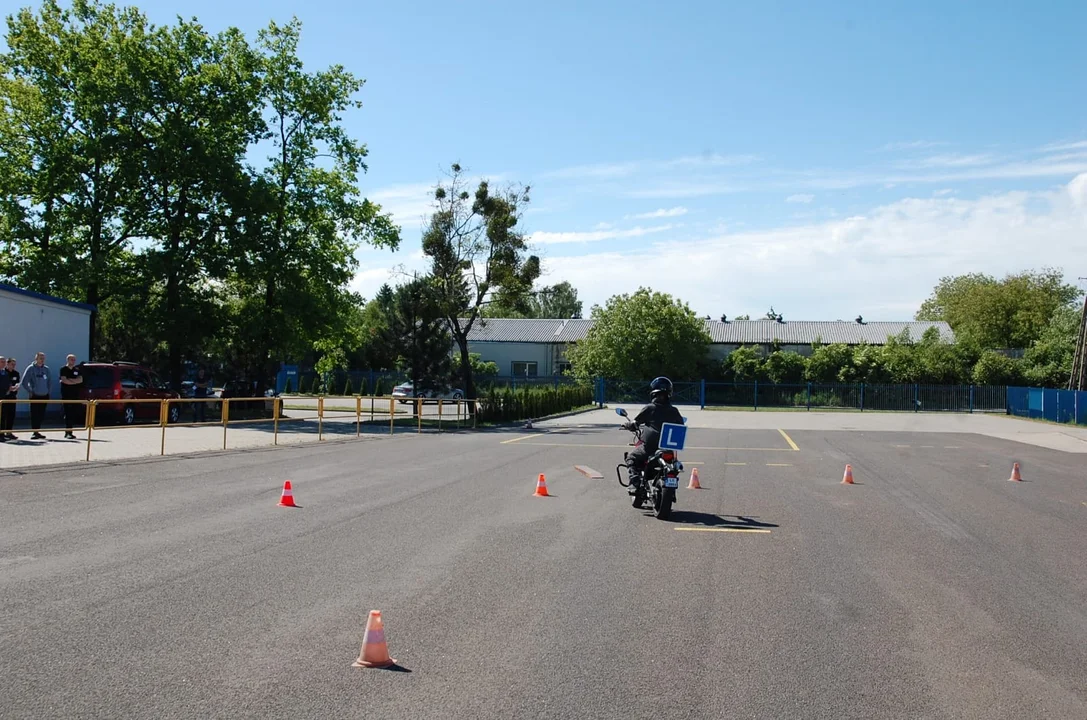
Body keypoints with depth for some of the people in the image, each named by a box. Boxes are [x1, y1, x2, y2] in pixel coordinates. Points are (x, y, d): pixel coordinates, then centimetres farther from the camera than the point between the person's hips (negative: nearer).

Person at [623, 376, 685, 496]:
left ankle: (635, 483, -4)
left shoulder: (649, 408, -5)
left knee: (631, 457, 16)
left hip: (649, 446, -4)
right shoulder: (674, 411, 5)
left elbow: (634, 424, 1)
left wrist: (626, 424, 22)